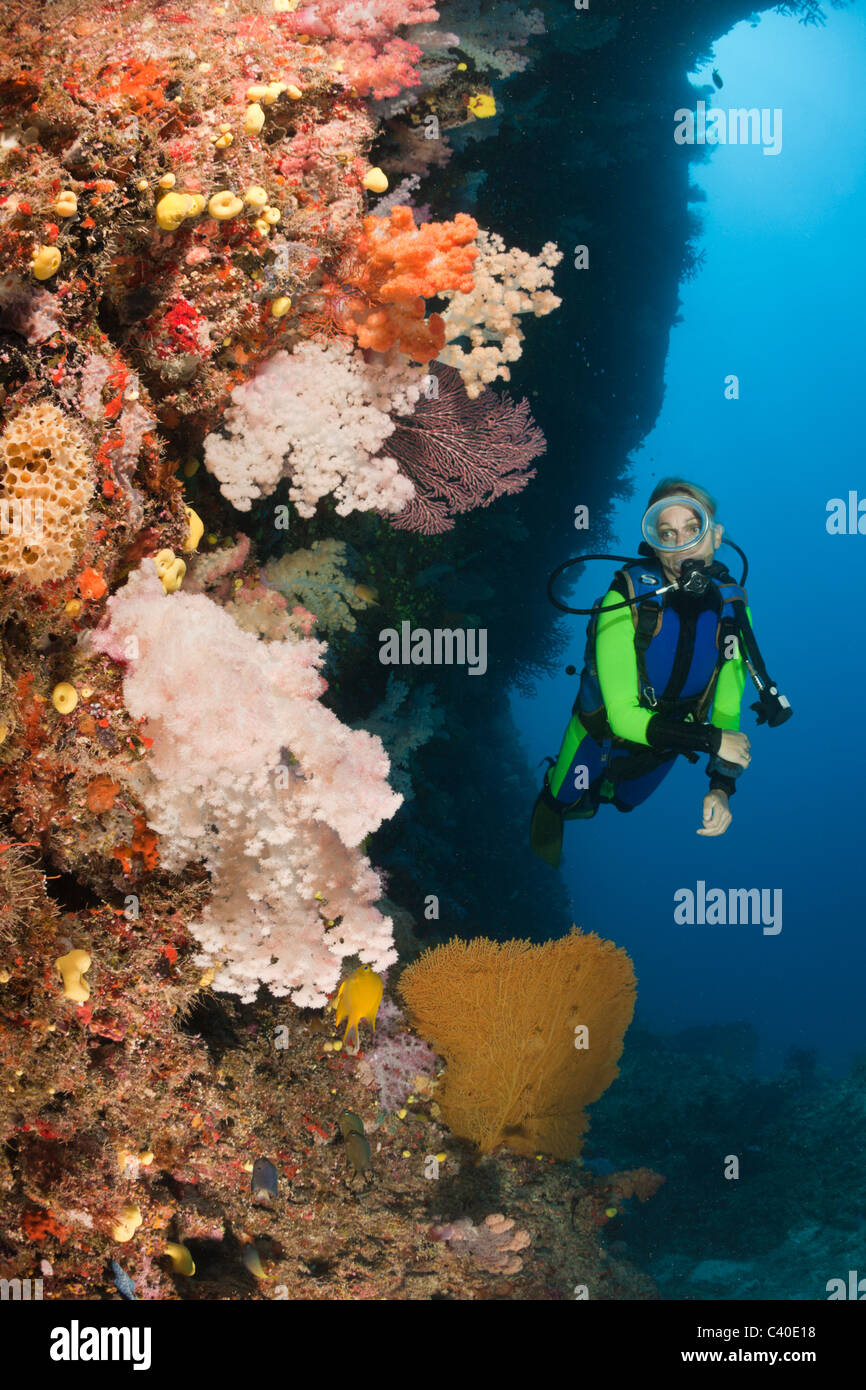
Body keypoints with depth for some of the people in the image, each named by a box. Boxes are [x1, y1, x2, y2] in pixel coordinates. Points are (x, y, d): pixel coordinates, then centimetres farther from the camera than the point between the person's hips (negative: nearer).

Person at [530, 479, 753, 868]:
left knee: (622, 804, 31)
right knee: (564, 804, 24)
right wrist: (711, 739, -36)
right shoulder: (626, 602, -37)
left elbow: (726, 711, -15)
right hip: (603, 734, -3)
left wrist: (721, 786, -29)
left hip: (664, 745, 4)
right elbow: (623, 716, -34)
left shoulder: (731, 607, -23)